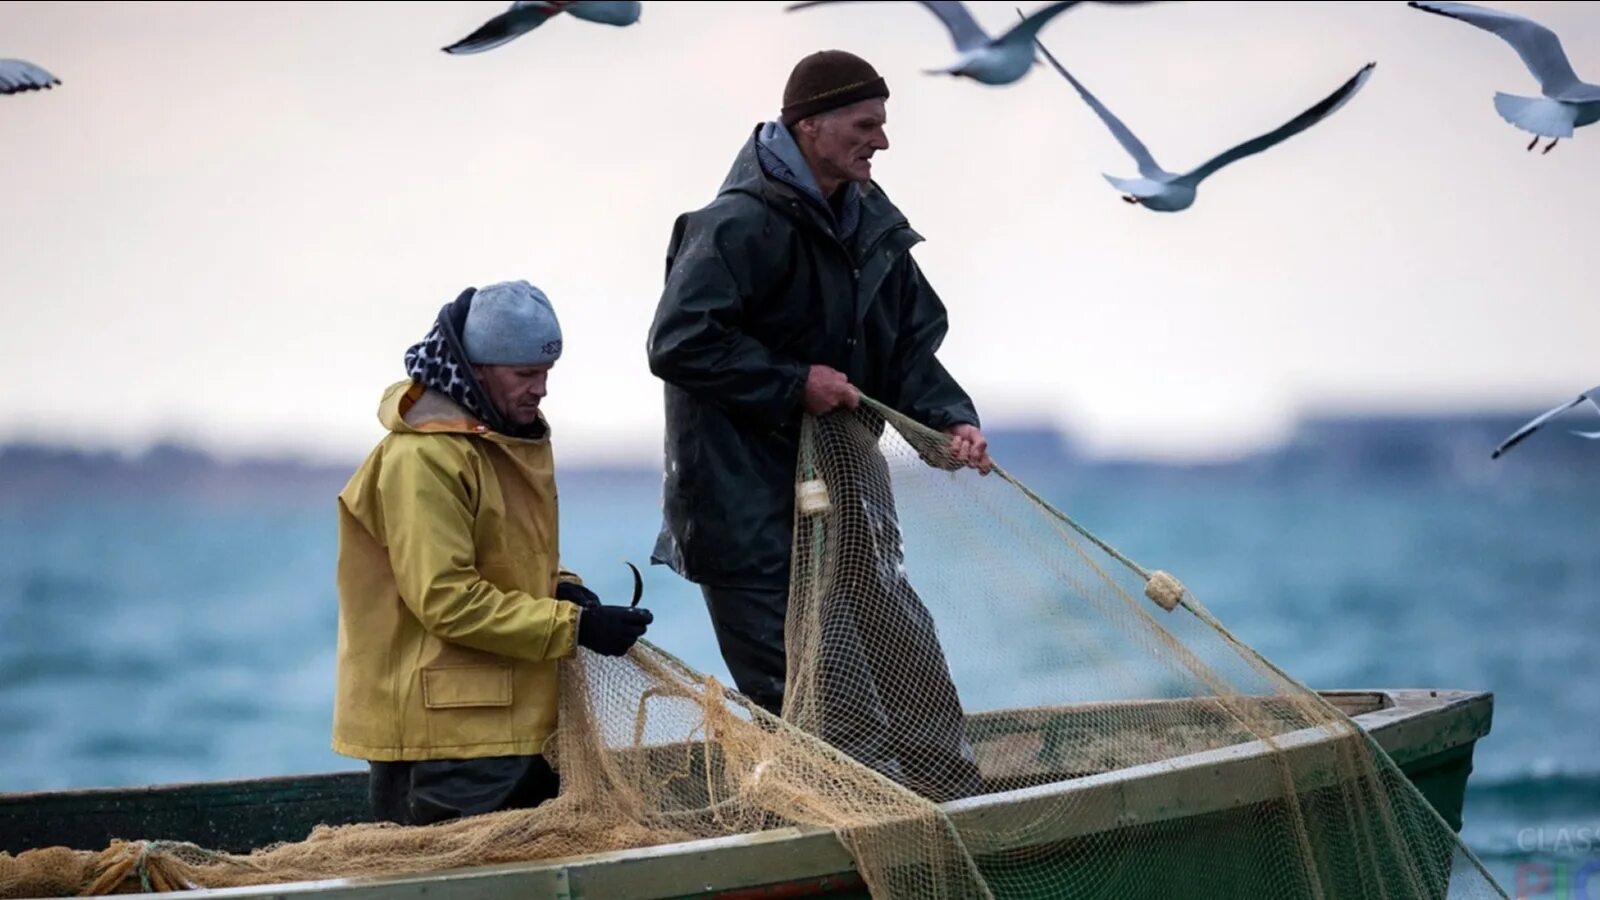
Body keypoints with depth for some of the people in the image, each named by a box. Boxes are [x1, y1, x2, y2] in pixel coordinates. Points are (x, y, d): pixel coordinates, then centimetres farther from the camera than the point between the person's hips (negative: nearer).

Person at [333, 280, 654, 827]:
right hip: (446, 732, -10)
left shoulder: (511, 440, 16)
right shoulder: (421, 458, -16)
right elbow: (445, 600, -22)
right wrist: (573, 625, -21)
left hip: (516, 721, 10)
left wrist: (559, 589, 5)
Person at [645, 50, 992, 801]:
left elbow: (910, 346, 13)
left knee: (910, 661, 13)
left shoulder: (869, 224, 9)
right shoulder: (744, 224, -19)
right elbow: (677, 343, -24)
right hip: (749, 511, -9)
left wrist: (950, 418, -5)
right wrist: (793, 384, -20)